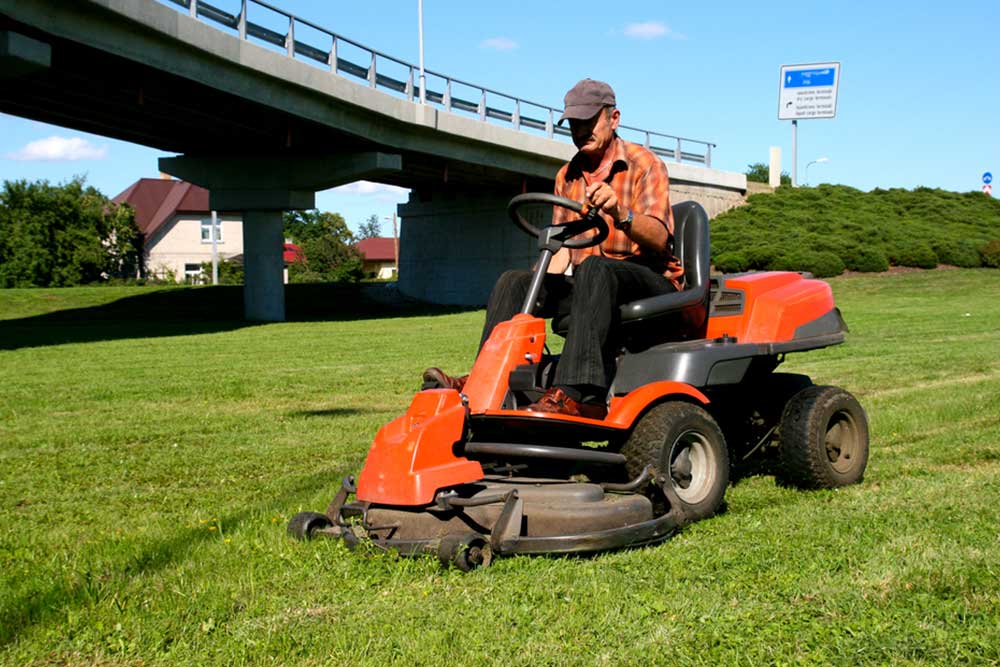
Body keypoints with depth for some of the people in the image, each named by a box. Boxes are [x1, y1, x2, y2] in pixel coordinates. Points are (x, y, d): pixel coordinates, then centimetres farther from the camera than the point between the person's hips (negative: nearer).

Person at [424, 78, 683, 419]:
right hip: (587, 283, 6)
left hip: (650, 280, -6)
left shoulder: (644, 164, -3)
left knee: (594, 269, -37)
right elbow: (564, 244, 19)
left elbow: (659, 238, -18)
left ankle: (577, 394, -53)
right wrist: (541, 286, -2)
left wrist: (619, 214, -39)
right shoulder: (567, 176, 16)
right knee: (513, 282, -13)